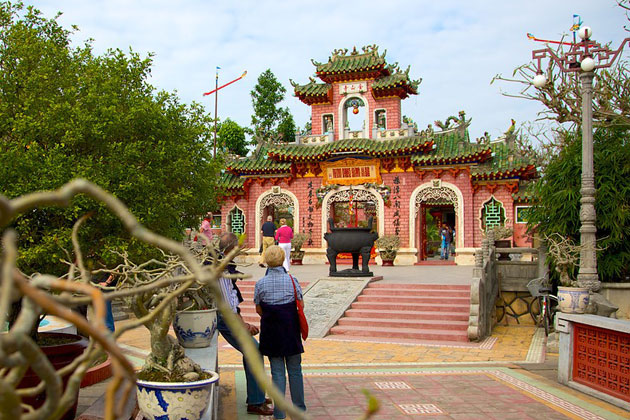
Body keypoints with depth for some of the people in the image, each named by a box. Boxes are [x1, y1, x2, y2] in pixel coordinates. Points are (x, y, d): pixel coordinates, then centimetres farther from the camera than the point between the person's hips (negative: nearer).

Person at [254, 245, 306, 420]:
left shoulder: (260, 284, -7)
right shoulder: (292, 280, -8)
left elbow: (258, 309, 1)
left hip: (271, 330, 0)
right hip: (291, 329, 0)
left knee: (277, 371, 7)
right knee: (295, 369, 12)